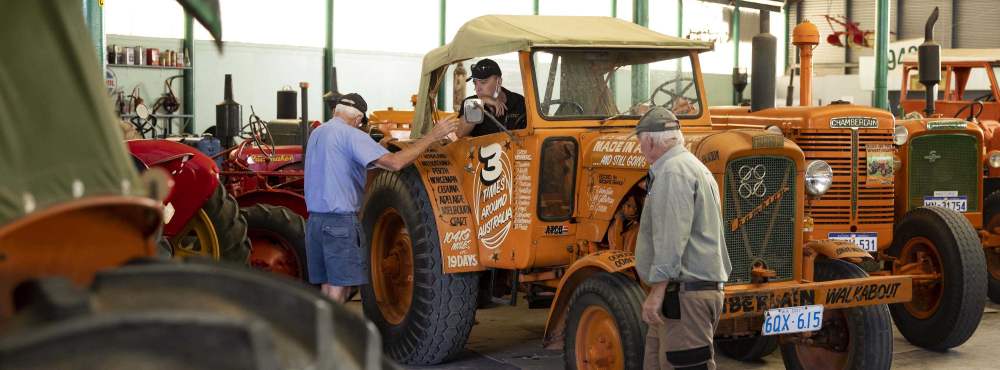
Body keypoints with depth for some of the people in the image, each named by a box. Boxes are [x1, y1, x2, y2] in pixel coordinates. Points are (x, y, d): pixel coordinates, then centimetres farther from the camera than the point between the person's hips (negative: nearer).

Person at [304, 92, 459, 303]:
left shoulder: (316, 134, 15)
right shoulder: (351, 135, -11)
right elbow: (394, 163, -21)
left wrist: (378, 146, 22)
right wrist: (432, 137, -17)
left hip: (315, 220, 8)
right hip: (341, 220, -8)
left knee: (328, 287, 13)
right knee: (339, 289, -5)